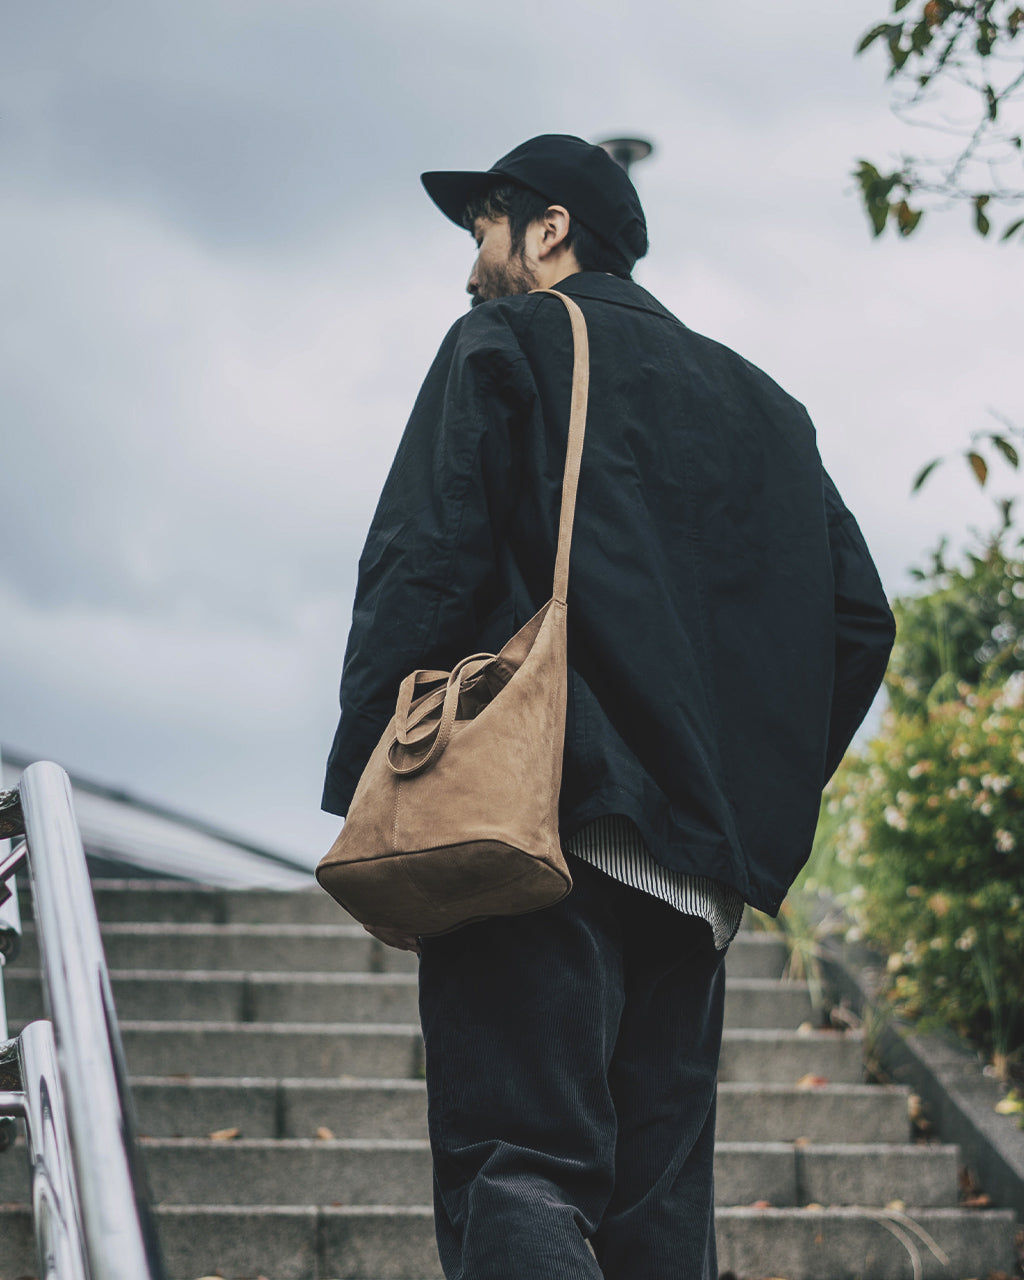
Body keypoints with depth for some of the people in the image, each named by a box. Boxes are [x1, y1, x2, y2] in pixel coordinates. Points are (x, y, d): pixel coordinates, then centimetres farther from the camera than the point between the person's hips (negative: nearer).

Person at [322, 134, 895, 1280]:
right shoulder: (760, 405, 25)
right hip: (700, 863, 6)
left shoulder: (508, 342, 8)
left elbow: (425, 565, -6)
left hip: (545, 826, -6)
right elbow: (857, 621, 16)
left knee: (516, 1179, -15)